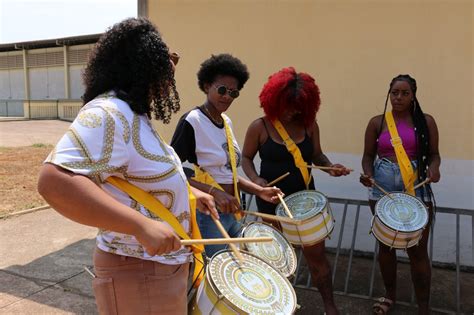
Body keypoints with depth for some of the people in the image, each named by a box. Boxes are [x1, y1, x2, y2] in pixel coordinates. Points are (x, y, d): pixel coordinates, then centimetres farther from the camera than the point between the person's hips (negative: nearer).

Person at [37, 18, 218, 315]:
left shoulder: (135, 115, 9)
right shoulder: (108, 113, -24)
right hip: (139, 274, -10)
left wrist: (189, 192, 14)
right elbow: (54, 181, -36)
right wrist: (142, 225, -38)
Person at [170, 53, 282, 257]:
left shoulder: (227, 122, 10)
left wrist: (259, 191, 7)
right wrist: (213, 192, -28)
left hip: (231, 214, 8)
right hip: (205, 216, -8)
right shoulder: (192, 121, -14)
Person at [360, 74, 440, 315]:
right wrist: (368, 174, -15)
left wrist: (433, 167, -16)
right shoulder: (377, 122, 2)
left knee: (418, 251, 2)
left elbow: (433, 153, 6)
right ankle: (390, 294, 36)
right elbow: (368, 155, 5)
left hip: (417, 190, -1)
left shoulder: (426, 121, 1)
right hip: (382, 191, 2)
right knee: (385, 245, 14)